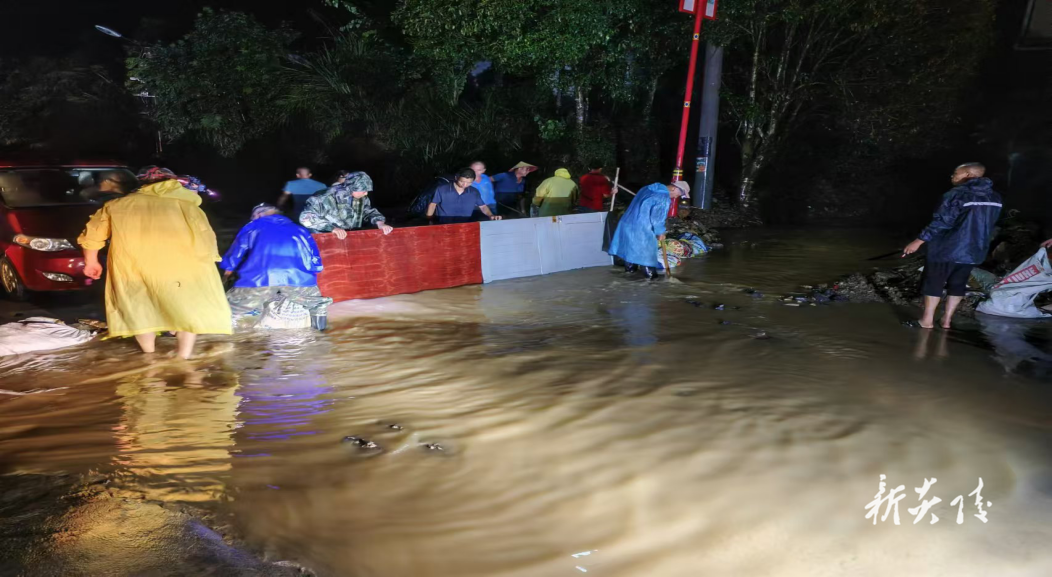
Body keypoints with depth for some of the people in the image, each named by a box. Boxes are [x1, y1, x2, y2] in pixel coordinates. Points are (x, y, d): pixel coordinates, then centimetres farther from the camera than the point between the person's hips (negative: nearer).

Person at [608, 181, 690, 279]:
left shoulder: (649, 189, 12)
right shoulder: (664, 198, -16)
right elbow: (657, 218, -20)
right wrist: (660, 233, -5)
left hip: (627, 223, 8)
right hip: (641, 229, -8)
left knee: (630, 247, 23)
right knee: (647, 251, 7)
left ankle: (630, 267, 37)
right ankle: (650, 274, 17)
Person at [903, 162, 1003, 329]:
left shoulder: (958, 194, -15)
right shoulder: (994, 198, 9)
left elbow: (942, 222, -19)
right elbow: (988, 225, 15)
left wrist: (918, 241, -15)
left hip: (947, 249, -7)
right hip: (973, 251, 7)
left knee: (933, 284, 3)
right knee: (957, 285, 15)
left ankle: (927, 320, 7)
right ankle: (947, 320, 19)